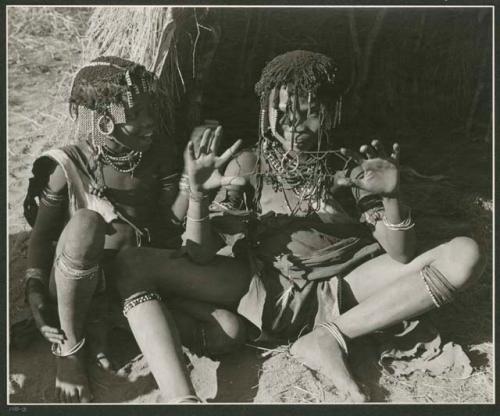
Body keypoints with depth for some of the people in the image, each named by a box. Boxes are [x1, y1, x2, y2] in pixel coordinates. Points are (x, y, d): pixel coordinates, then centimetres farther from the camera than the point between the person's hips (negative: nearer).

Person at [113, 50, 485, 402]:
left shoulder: (350, 168, 3)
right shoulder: (250, 166, 2)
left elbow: (402, 256, -3)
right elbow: (200, 256, -4)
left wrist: (392, 197, -21)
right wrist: (198, 195, -22)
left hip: (339, 289, 1)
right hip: (261, 286, 0)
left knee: (465, 254, -17)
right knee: (133, 263, -16)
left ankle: (330, 335, -17)